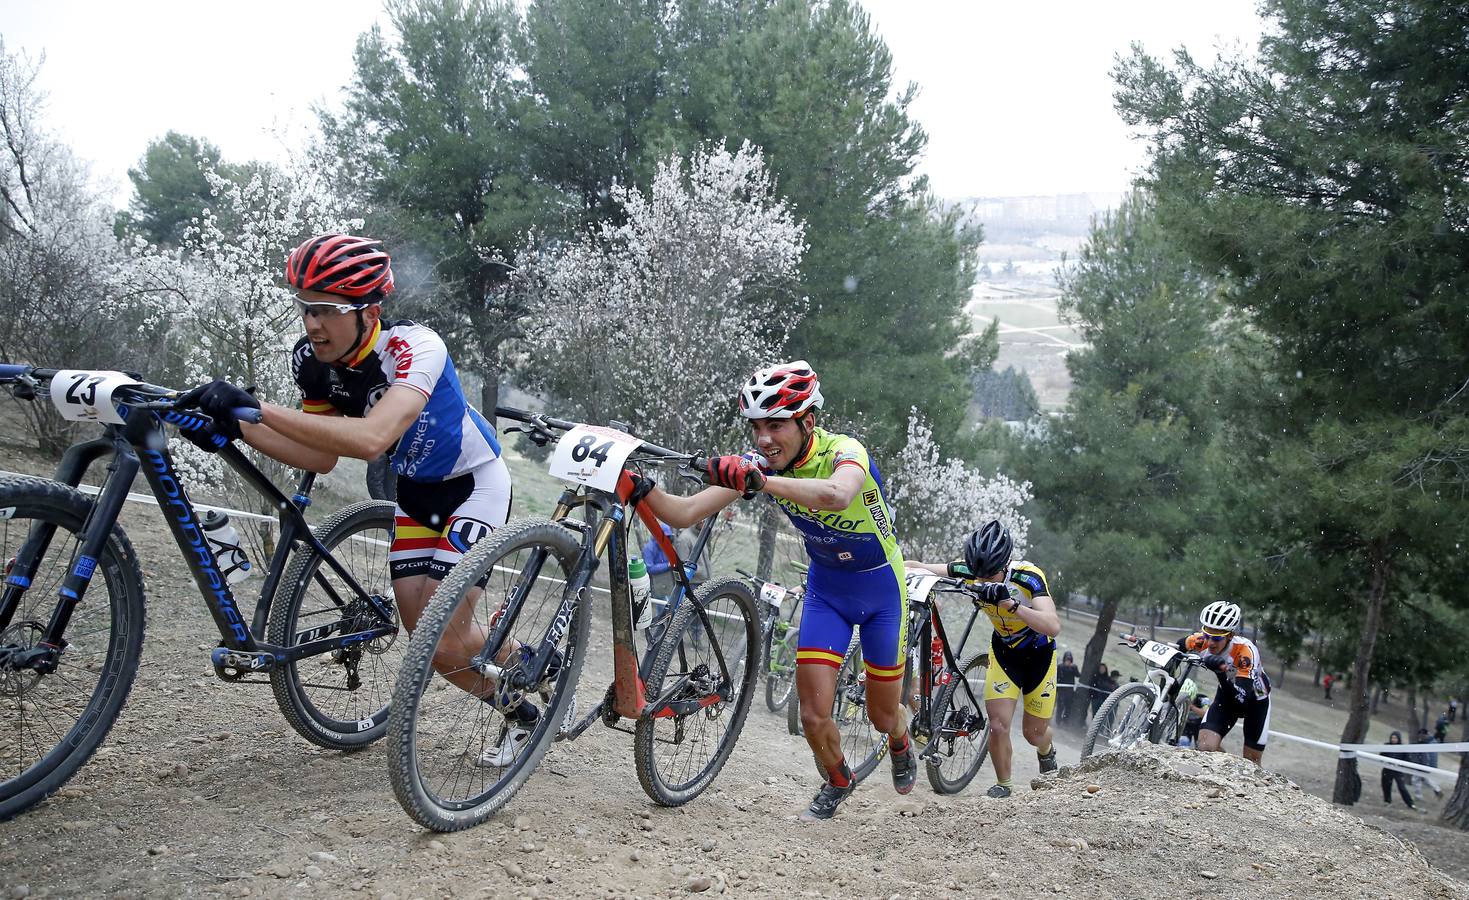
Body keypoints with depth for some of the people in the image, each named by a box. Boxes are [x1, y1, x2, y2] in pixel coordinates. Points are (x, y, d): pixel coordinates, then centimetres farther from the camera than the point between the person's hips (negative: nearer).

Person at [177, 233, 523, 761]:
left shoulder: (414, 347, -35)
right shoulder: (313, 360, -15)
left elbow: (369, 439, -50)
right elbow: (323, 456, -7)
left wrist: (255, 409, -51)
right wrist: (235, 427, -21)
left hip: (473, 482, -7)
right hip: (414, 487, 7)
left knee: (442, 636, -13)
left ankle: (528, 710, 17)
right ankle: (520, 710, 27)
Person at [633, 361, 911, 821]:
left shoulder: (844, 451, -31)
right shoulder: (759, 463, -18)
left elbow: (836, 494, -57)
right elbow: (685, 513, -23)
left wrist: (759, 480, -66)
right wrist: (644, 489, -42)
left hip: (881, 586, -3)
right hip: (826, 587, 3)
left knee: (882, 715, 10)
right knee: (814, 715, -6)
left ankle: (901, 743, 48)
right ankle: (838, 782, 27)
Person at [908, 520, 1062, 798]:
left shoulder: (1028, 577, -35)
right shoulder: (970, 571, -25)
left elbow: (1053, 626, -48)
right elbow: (918, 567, -21)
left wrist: (1011, 604, -61)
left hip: (1038, 652, -2)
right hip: (1003, 649, 2)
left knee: (1034, 734, 10)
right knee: (998, 725, -13)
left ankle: (1047, 752, 47)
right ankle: (1002, 785, 12)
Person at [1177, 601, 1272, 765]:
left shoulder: (1245, 650, -38)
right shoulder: (1203, 640, -26)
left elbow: (1242, 697, -45)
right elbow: (1178, 646, -4)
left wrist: (1222, 672, -58)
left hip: (1255, 701, -3)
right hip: (1226, 696, 3)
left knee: (1251, 763, 7)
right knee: (1205, 748, -16)